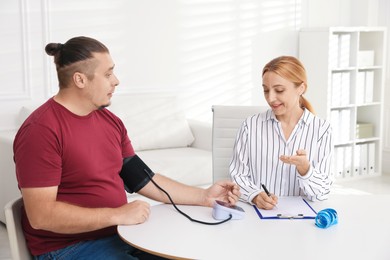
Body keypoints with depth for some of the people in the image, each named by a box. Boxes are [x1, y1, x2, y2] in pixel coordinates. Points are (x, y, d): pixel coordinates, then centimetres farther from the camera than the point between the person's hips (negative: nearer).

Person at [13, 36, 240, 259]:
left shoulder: (110, 121, 7)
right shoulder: (41, 131, -17)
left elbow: (142, 179, 10)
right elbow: (41, 215, -22)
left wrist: (204, 196, 5)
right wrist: (117, 215, -23)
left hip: (120, 234, 8)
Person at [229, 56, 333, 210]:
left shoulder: (321, 129, -1)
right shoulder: (251, 126, 1)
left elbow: (321, 194, -2)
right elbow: (238, 176, 1)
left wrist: (304, 167, -19)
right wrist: (256, 196, -17)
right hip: (257, 213, 1)